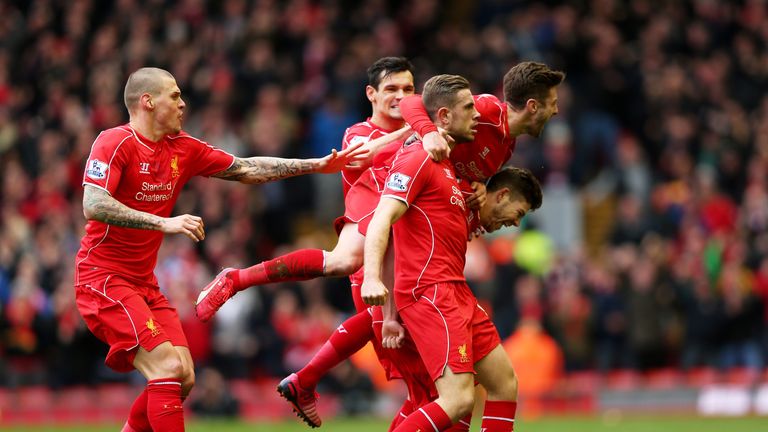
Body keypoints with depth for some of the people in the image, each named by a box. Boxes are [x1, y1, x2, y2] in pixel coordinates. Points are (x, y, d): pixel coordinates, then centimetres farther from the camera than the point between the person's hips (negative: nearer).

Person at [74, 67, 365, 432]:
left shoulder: (183, 149, 10)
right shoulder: (115, 143, -12)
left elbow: (246, 170, 19)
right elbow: (93, 205, -25)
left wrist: (315, 166, 15)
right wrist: (164, 223, -31)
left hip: (144, 284, 8)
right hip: (104, 278, -8)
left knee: (183, 378, -1)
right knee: (169, 367, -20)